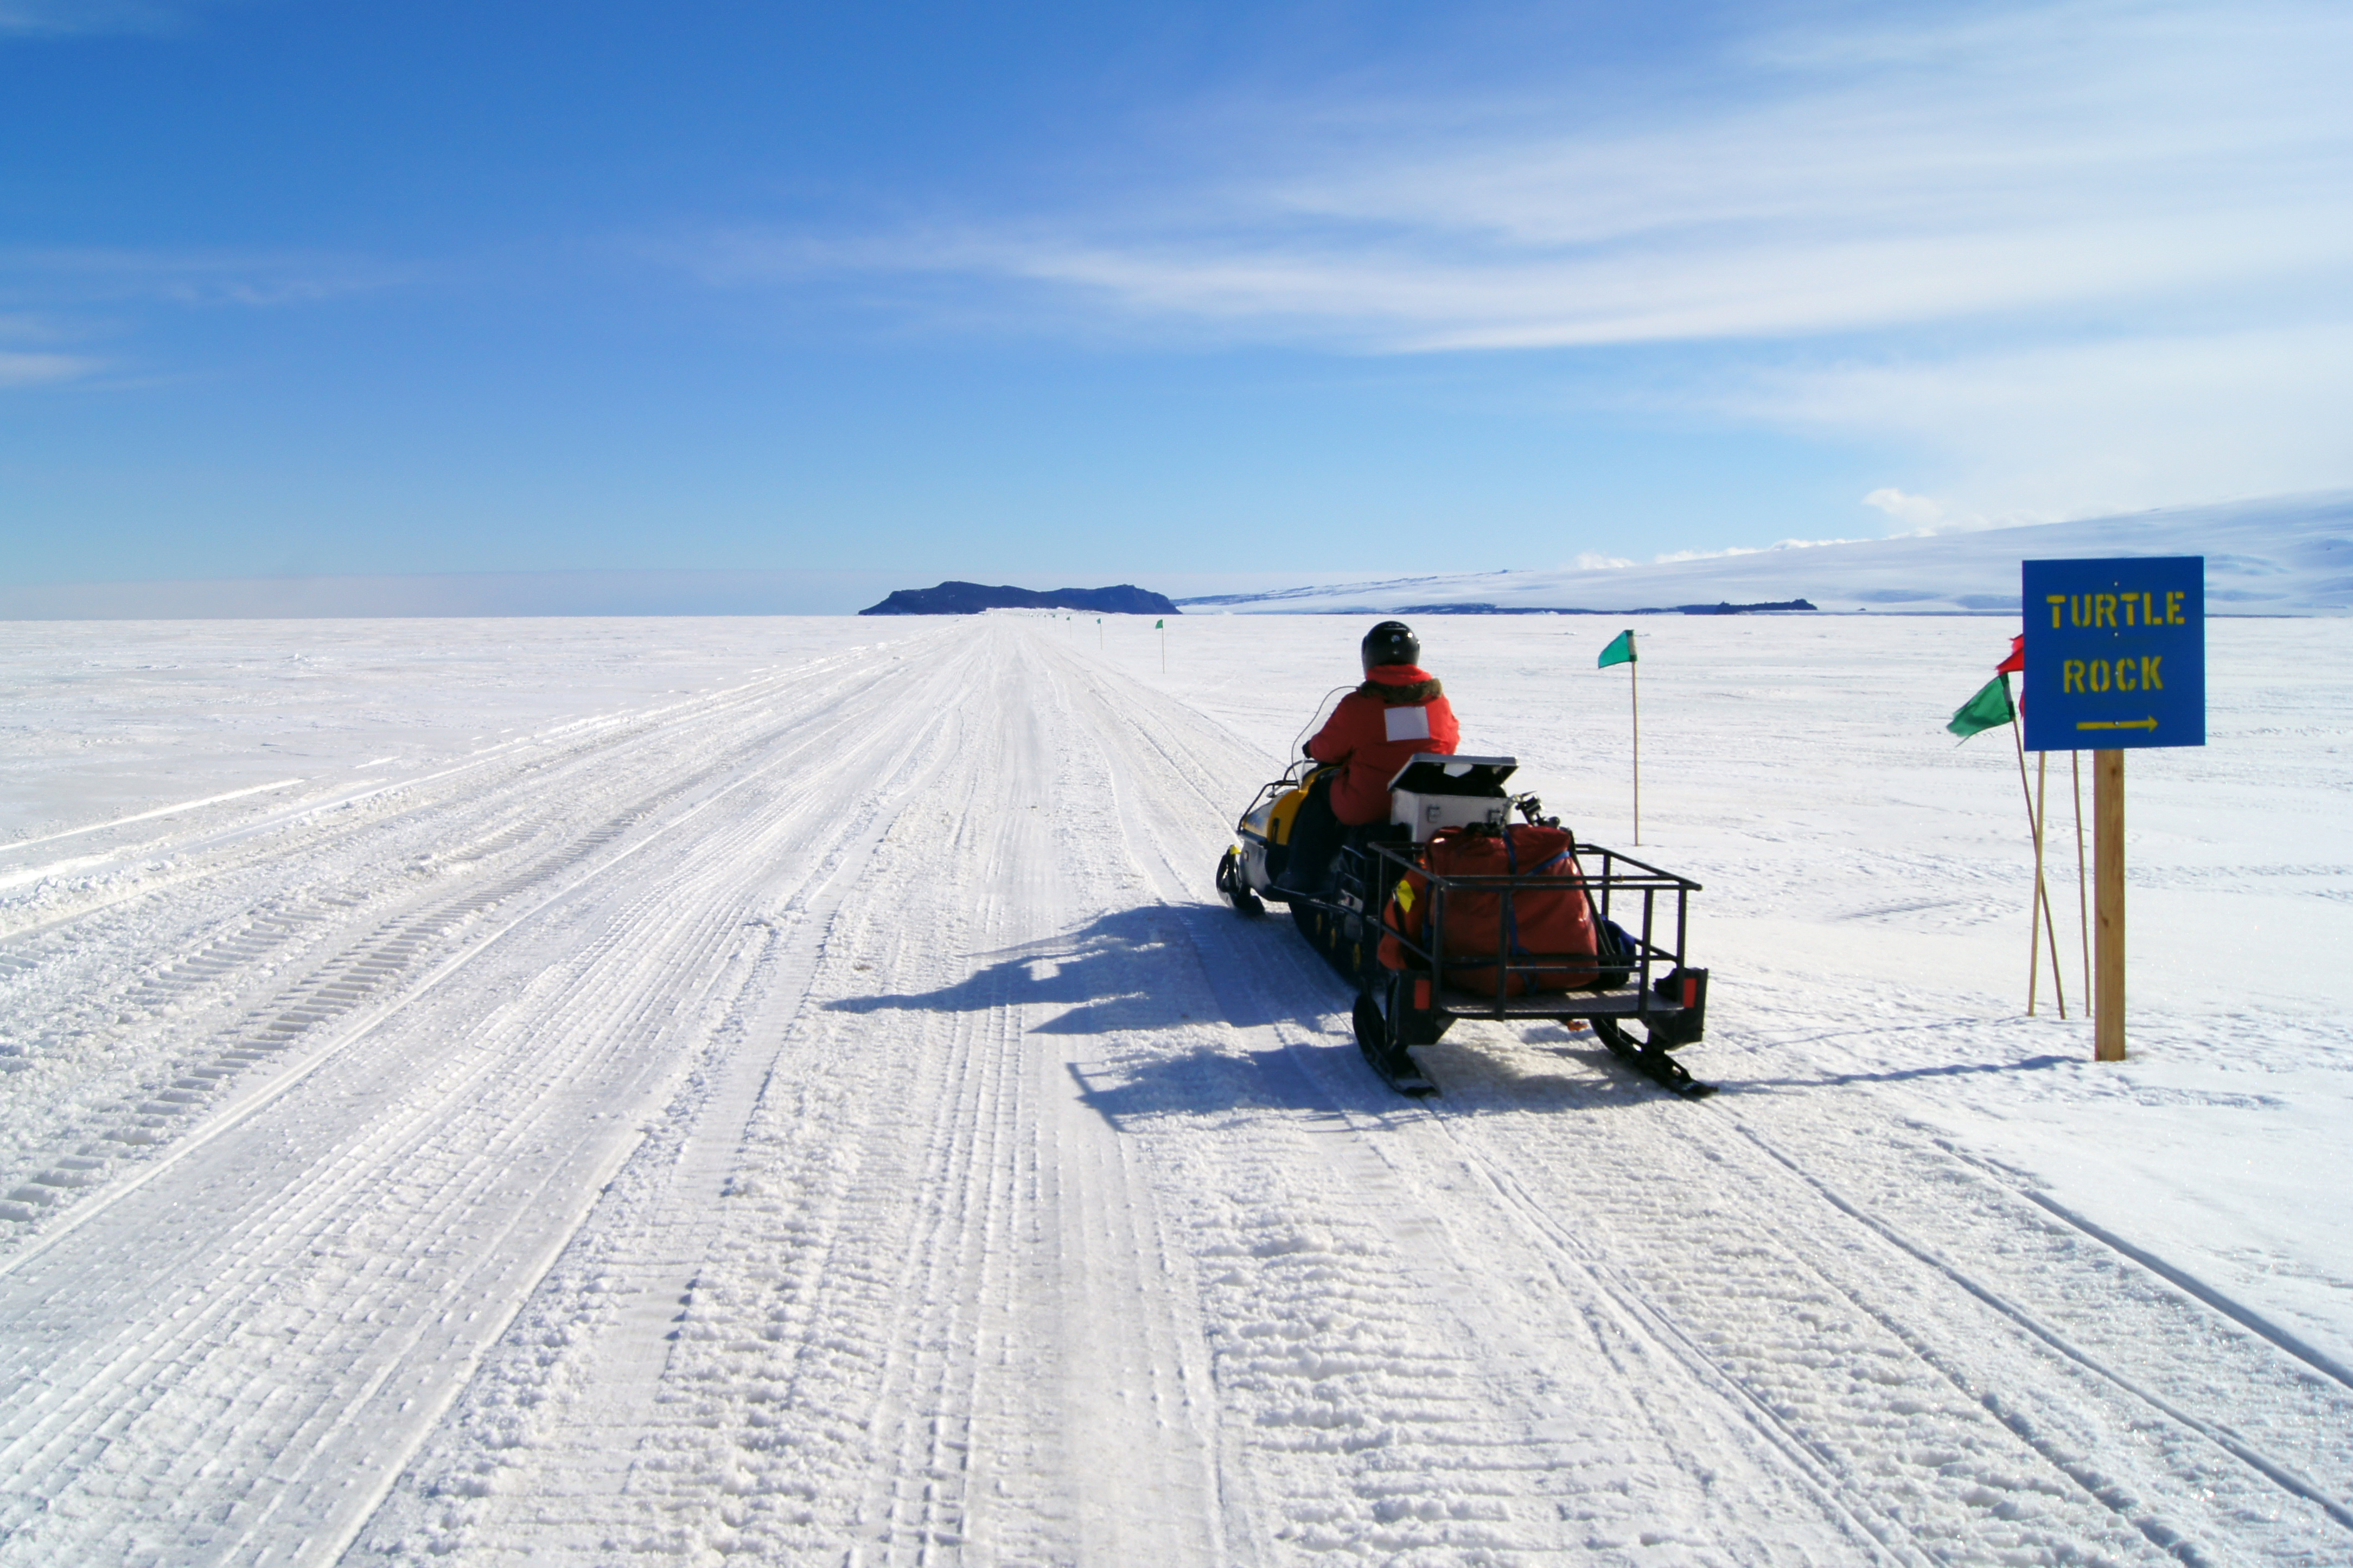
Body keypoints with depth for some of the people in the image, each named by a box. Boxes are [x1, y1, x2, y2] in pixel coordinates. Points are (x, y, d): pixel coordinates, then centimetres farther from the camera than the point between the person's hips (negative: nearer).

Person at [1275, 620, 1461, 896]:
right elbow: (1451, 741, 14)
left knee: (1322, 788, 22)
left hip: (1368, 807, -4)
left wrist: (1313, 748, 22)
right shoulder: (1439, 699, 0)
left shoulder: (1357, 705, -13)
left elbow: (1327, 749, -1)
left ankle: (1305, 878, 22)